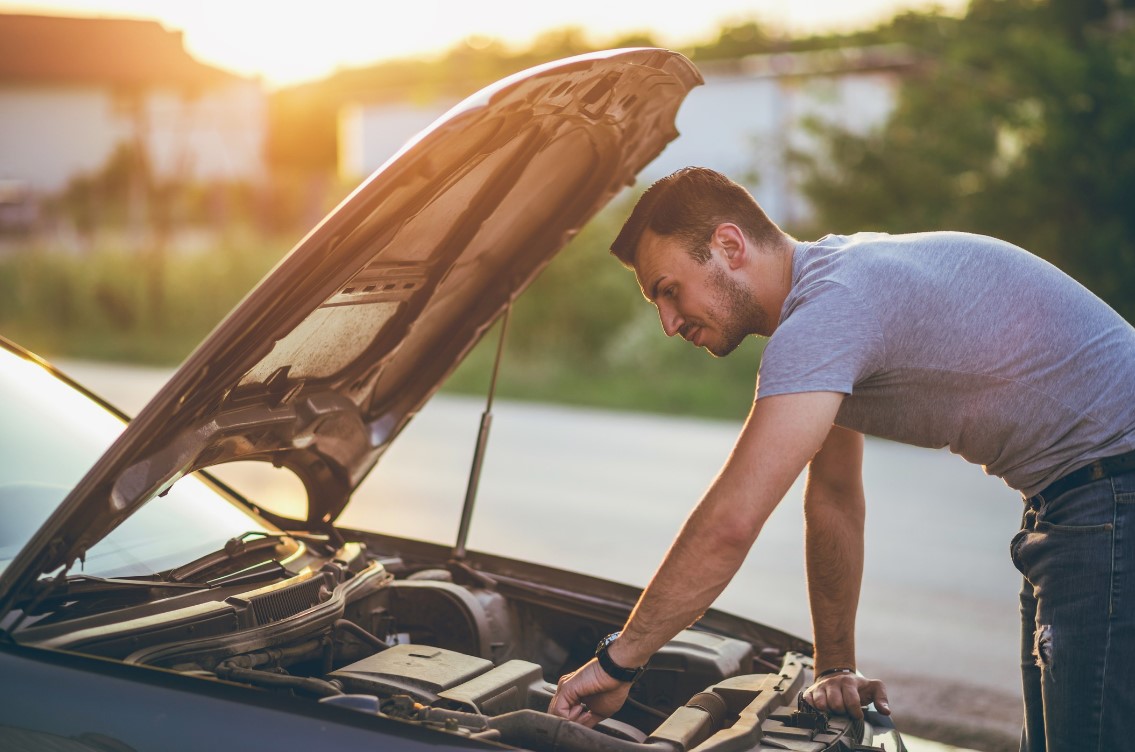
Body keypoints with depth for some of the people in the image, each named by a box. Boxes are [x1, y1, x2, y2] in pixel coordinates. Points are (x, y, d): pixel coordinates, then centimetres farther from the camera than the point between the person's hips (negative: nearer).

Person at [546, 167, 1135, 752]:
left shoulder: (831, 306, -23)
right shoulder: (830, 281, 11)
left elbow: (729, 525, -29)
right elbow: (832, 500, 16)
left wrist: (617, 661, -19)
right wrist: (835, 667, 15)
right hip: (1067, 502, 10)